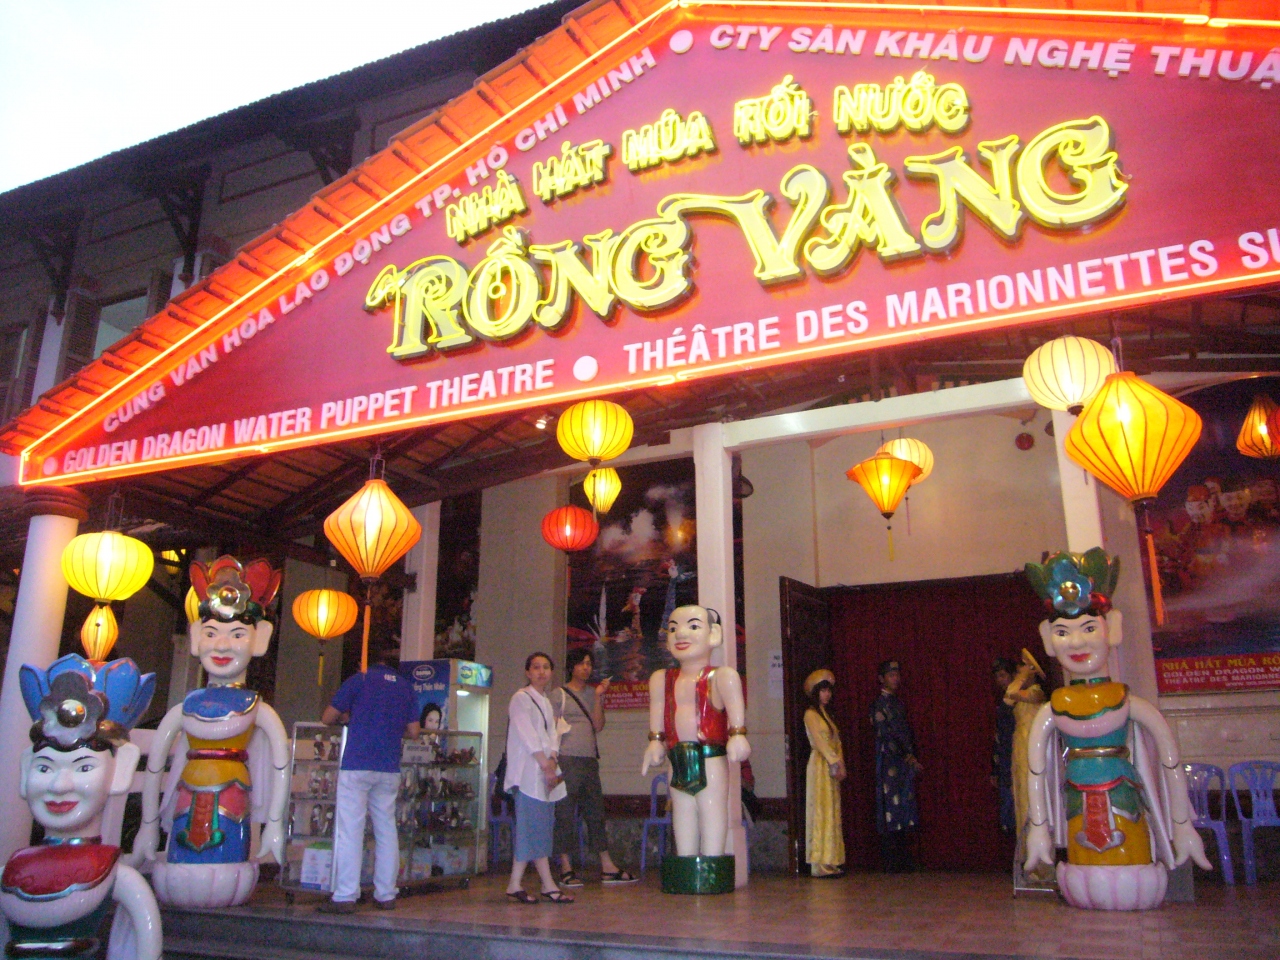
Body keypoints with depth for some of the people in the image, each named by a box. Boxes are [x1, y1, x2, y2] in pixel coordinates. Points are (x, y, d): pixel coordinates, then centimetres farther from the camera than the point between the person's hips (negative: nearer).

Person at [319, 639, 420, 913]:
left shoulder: (359, 680, 0)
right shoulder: (406, 688, 10)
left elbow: (328, 718, 4)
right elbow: (413, 732, 11)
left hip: (356, 765, -4)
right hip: (389, 769, 4)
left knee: (349, 829, -2)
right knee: (386, 830, 10)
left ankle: (345, 897, -3)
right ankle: (386, 895, 12)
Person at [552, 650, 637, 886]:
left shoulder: (594, 693, 15)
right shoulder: (559, 695, 3)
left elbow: (598, 726, 6)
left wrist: (599, 697, -3)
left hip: (590, 760, 5)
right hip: (567, 758, -5)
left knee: (596, 811, 7)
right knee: (565, 813, -2)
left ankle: (607, 867, 11)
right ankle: (566, 868, 6)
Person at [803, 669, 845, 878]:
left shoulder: (827, 714, 20)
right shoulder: (811, 714, -4)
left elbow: (837, 742, 14)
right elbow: (818, 741, -12)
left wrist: (840, 764, 1)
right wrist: (835, 762, -14)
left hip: (833, 767, 8)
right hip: (820, 766, -8)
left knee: (833, 812, 7)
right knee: (821, 811, -8)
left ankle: (832, 861, 9)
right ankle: (822, 863, -7)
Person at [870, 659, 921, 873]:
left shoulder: (899, 703, 18)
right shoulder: (879, 705, -6)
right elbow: (885, 736, -13)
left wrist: (912, 757, 7)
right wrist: (907, 757, -14)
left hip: (905, 765, 8)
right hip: (889, 763, -8)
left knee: (905, 812, 7)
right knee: (890, 810, -6)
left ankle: (903, 861, 12)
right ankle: (891, 862, -2)